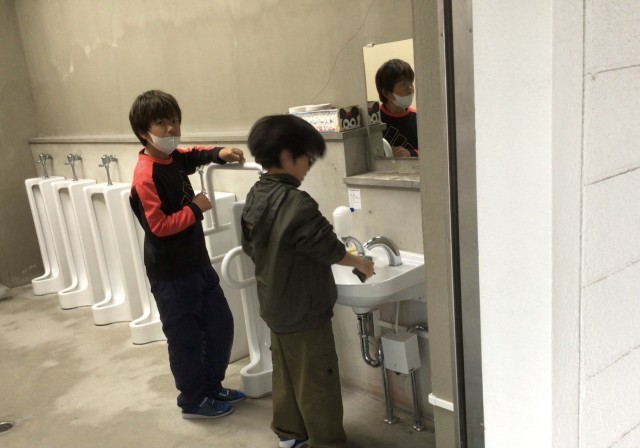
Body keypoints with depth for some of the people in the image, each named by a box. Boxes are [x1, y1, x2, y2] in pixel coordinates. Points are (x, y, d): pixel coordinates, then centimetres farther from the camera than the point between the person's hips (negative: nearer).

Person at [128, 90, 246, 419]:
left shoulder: (175, 157, 4)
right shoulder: (146, 175, -21)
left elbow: (197, 155, 27)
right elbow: (160, 225, -26)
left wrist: (220, 153, 8)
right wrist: (195, 209, -14)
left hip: (197, 262, 9)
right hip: (170, 273, -9)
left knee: (221, 326, 18)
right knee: (185, 338, 7)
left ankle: (212, 386, 37)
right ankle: (193, 401, 27)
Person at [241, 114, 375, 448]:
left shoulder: (255, 197, 1)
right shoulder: (296, 203, -26)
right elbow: (328, 248, -19)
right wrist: (359, 262, -2)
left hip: (273, 305, 9)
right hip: (303, 310, -9)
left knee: (286, 373, 21)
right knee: (316, 381, 5)